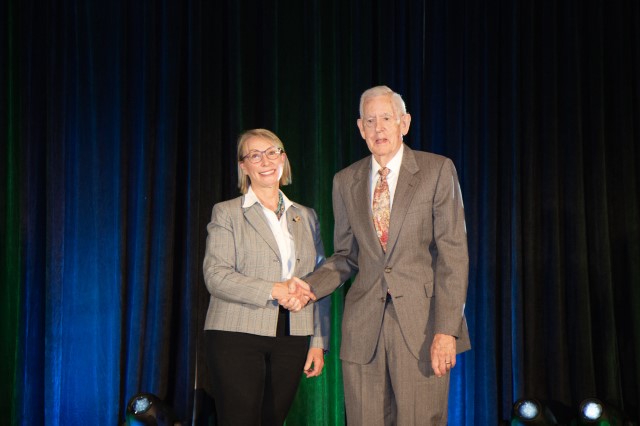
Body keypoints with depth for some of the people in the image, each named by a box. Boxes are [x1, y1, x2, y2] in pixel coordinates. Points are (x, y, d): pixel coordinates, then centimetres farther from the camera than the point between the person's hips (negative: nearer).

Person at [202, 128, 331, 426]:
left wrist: (318, 342, 7)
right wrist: (274, 290, -18)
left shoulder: (306, 217, 15)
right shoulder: (227, 213, 4)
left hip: (291, 340, 4)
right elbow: (215, 275, -8)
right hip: (237, 335, -3)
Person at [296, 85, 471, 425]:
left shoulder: (438, 170, 0)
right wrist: (309, 287, -1)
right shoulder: (345, 181, 12)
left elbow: (452, 254, -5)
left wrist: (447, 329, -13)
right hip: (363, 326, 3)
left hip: (421, 321, -3)